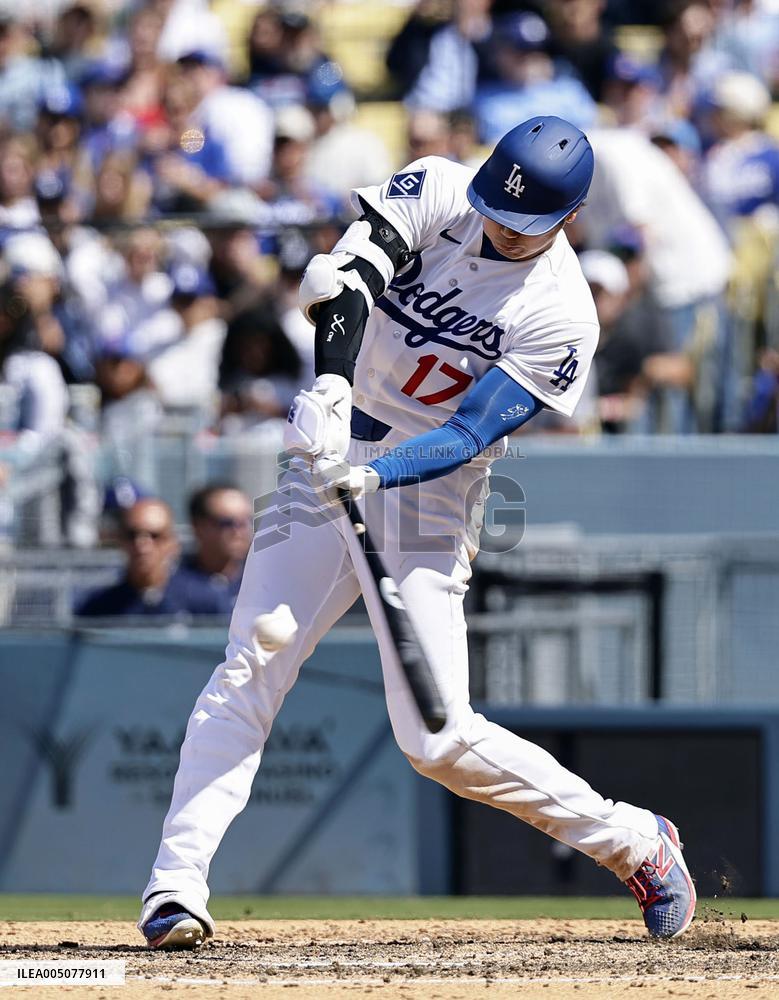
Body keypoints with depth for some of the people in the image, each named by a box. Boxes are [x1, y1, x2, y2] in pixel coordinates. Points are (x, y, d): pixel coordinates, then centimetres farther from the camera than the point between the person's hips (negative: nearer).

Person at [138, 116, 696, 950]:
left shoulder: (562, 316, -13)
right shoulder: (437, 193, -5)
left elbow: (472, 433, -19)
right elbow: (344, 273, -21)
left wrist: (371, 474, -36)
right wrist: (332, 385, -38)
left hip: (427, 495, -4)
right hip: (331, 452, 4)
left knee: (438, 740, -8)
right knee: (248, 673, -9)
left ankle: (632, 842, 9)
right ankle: (175, 887, -10)